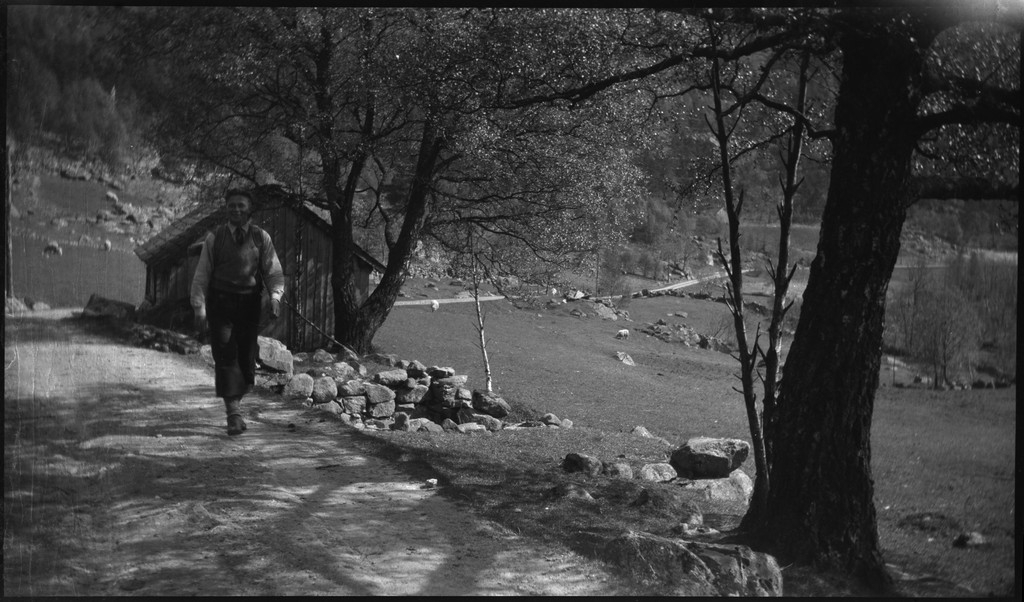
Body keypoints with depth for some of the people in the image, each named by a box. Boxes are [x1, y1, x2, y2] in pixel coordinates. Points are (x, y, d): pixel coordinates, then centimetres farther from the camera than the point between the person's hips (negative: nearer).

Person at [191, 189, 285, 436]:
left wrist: (275, 296, -18)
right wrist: (199, 308, -4)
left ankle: (236, 401, 29)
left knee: (247, 357, 5)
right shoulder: (214, 238, 3)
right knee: (226, 357, -11)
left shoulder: (261, 238, 5)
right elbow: (202, 275, 4)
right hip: (220, 303, -1)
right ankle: (234, 415, -14)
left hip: (250, 304, 1)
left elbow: (274, 272, 1)